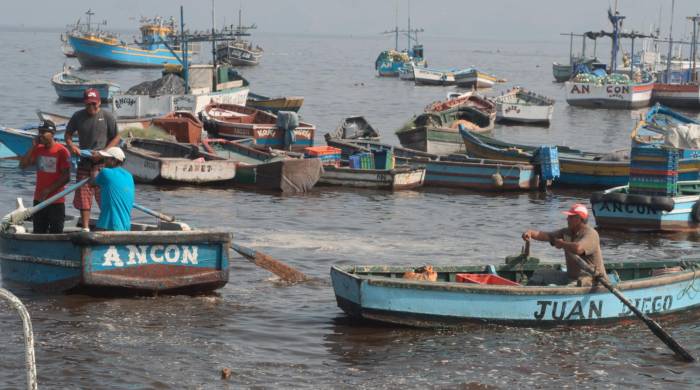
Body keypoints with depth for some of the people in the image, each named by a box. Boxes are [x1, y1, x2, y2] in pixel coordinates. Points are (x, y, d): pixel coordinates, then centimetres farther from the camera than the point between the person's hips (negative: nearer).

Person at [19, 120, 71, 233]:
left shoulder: (62, 151, -12)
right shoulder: (38, 149, 6)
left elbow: (66, 177, -14)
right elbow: (22, 165, 2)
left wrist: (49, 190, -17)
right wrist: (33, 147, -6)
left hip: (56, 201, -6)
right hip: (39, 200, 6)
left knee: (56, 234, 0)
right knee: (38, 233, 11)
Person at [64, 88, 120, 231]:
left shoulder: (107, 117, -4)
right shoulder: (78, 116, 5)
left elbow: (116, 137, 0)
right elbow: (68, 134, 15)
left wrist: (104, 152, -14)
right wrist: (71, 145, -6)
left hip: (102, 162, -3)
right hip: (84, 162, 3)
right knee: (83, 197, 5)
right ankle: (85, 228, 14)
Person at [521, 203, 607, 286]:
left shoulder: (590, 234, -16)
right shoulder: (566, 232, 10)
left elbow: (578, 249, -35)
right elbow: (546, 235, 5)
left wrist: (562, 244, -15)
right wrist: (531, 233, -15)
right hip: (571, 277, 9)